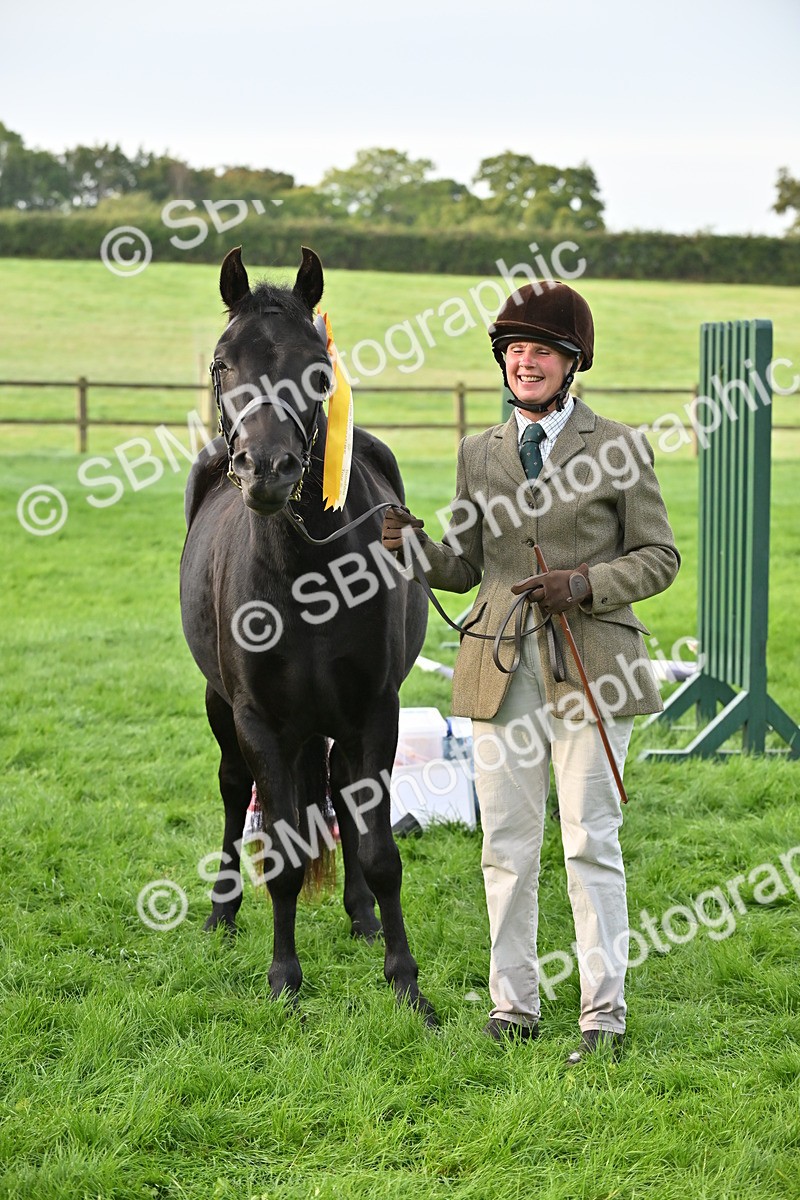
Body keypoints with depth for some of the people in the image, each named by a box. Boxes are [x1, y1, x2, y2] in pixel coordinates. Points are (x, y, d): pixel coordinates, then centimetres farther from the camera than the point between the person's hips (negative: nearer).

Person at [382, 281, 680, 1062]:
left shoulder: (620, 448, 2)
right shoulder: (479, 452, 12)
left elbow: (659, 557, 2)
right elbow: (466, 568, 13)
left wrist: (586, 585, -14)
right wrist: (415, 546, -7)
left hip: (590, 668, -3)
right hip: (503, 671, 3)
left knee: (591, 844, -2)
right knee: (506, 846, 6)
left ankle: (603, 1013, 5)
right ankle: (513, 1004, 16)